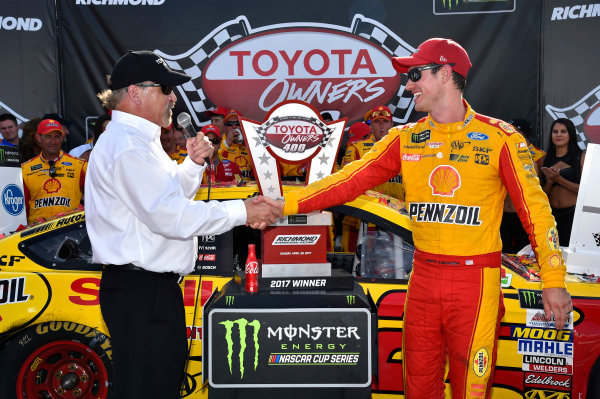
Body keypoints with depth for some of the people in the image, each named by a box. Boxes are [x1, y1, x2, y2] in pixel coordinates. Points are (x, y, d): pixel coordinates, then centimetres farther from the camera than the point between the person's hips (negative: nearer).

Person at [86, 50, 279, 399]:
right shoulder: (127, 145, -17)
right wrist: (242, 212, -18)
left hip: (154, 286, 11)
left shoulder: (137, 139, 18)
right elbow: (172, 216, -23)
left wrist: (194, 163, 8)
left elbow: (171, 196, 26)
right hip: (141, 291, -11)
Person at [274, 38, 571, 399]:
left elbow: (535, 208, -4)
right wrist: (286, 204, -11)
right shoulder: (405, 139, 6)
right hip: (424, 277, 4)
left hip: (476, 281, -3)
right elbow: (351, 180, -2)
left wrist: (554, 281, -7)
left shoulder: (499, 138, -4)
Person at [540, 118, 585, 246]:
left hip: (573, 212, -4)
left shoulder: (581, 157, 0)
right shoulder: (546, 159, 11)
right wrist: (549, 181, -7)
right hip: (552, 214, 4)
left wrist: (559, 179, -15)